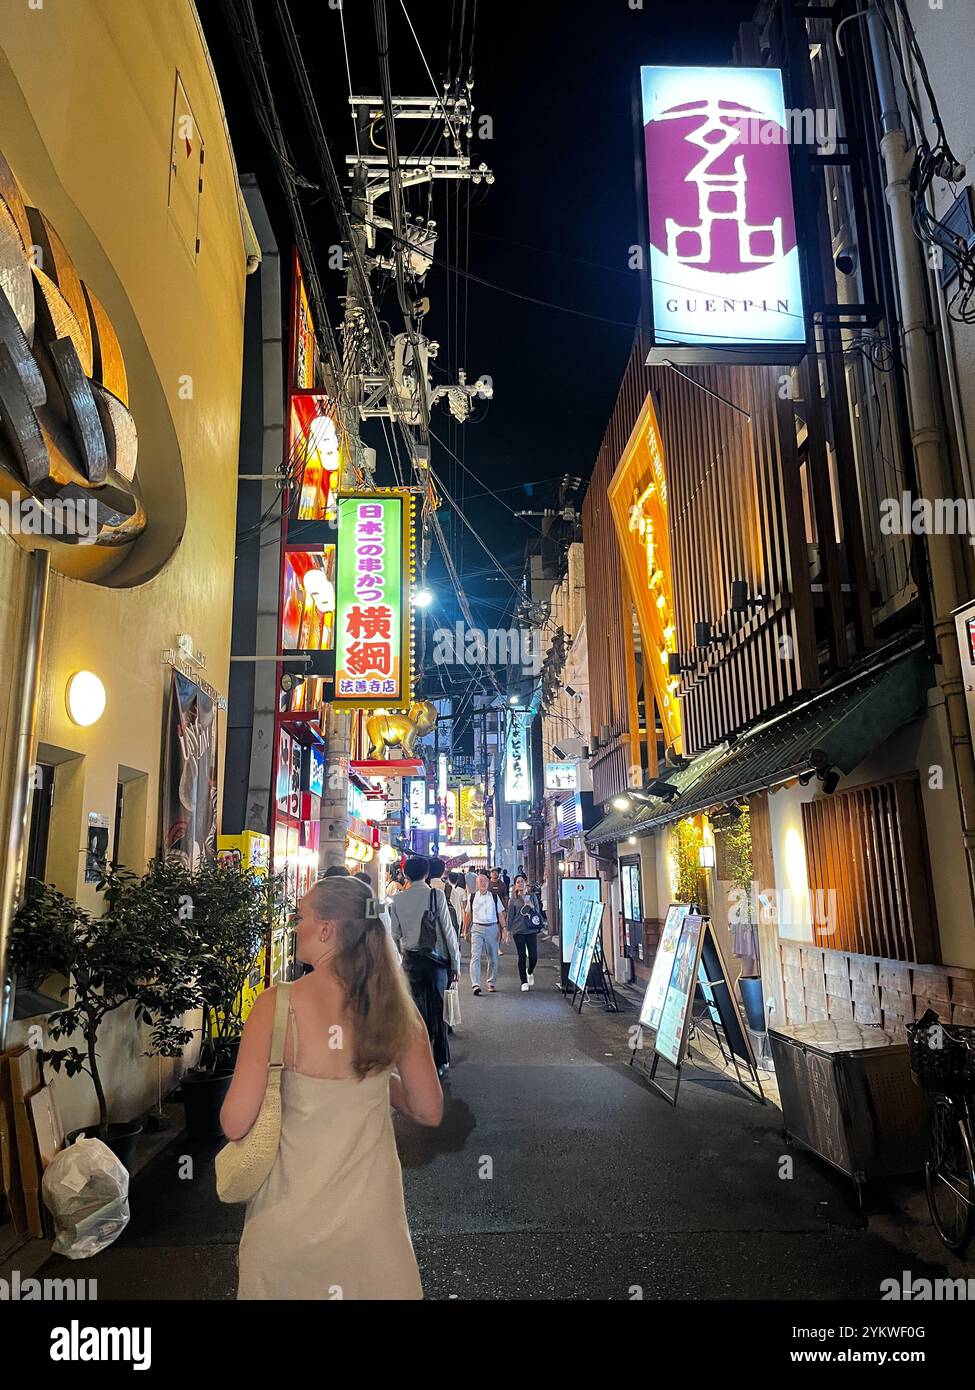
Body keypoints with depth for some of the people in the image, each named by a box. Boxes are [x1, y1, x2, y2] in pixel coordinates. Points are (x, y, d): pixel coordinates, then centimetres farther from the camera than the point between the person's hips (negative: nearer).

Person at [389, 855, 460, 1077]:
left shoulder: (398, 899, 0)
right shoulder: (436, 895, -8)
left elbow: (396, 934, 4)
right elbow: (448, 930, -7)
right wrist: (455, 962, 0)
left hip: (411, 960, 2)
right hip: (436, 959, -2)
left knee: (417, 1011, 8)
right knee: (437, 1011, 6)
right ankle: (440, 1063, 12)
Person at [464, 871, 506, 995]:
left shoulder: (494, 896, 5)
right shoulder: (472, 897, 5)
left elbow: (500, 914, 5)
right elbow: (469, 915, 12)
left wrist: (504, 928, -3)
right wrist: (466, 930, 13)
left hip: (492, 928, 1)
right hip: (477, 928, -1)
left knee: (493, 957, 10)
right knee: (475, 956, -13)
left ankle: (491, 983, 25)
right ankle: (475, 984, -17)